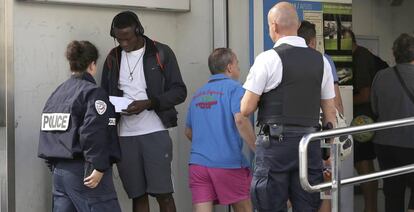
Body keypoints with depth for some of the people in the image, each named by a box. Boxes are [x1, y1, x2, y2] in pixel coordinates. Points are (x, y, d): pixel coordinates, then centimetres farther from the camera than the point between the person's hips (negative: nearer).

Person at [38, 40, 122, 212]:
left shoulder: (56, 93, 14)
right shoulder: (92, 92, -9)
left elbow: (46, 132, 14)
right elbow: (92, 133, -21)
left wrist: (54, 164, 19)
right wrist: (98, 167, -21)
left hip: (59, 170, 8)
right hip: (82, 173, -8)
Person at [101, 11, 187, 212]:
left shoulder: (161, 53, -1)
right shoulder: (113, 58, 10)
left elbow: (179, 91, -3)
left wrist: (148, 103, -16)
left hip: (155, 132, -3)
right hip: (124, 135, 3)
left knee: (163, 193, -3)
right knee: (137, 195, 5)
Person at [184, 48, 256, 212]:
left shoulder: (198, 94, 17)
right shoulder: (234, 88, -3)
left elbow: (188, 132, 24)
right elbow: (240, 119, -19)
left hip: (198, 163, 5)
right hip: (228, 163, -5)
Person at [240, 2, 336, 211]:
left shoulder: (268, 59, -6)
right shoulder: (321, 60, 9)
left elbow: (246, 109, -6)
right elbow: (330, 111, 12)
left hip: (275, 141, -4)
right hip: (310, 141, 4)